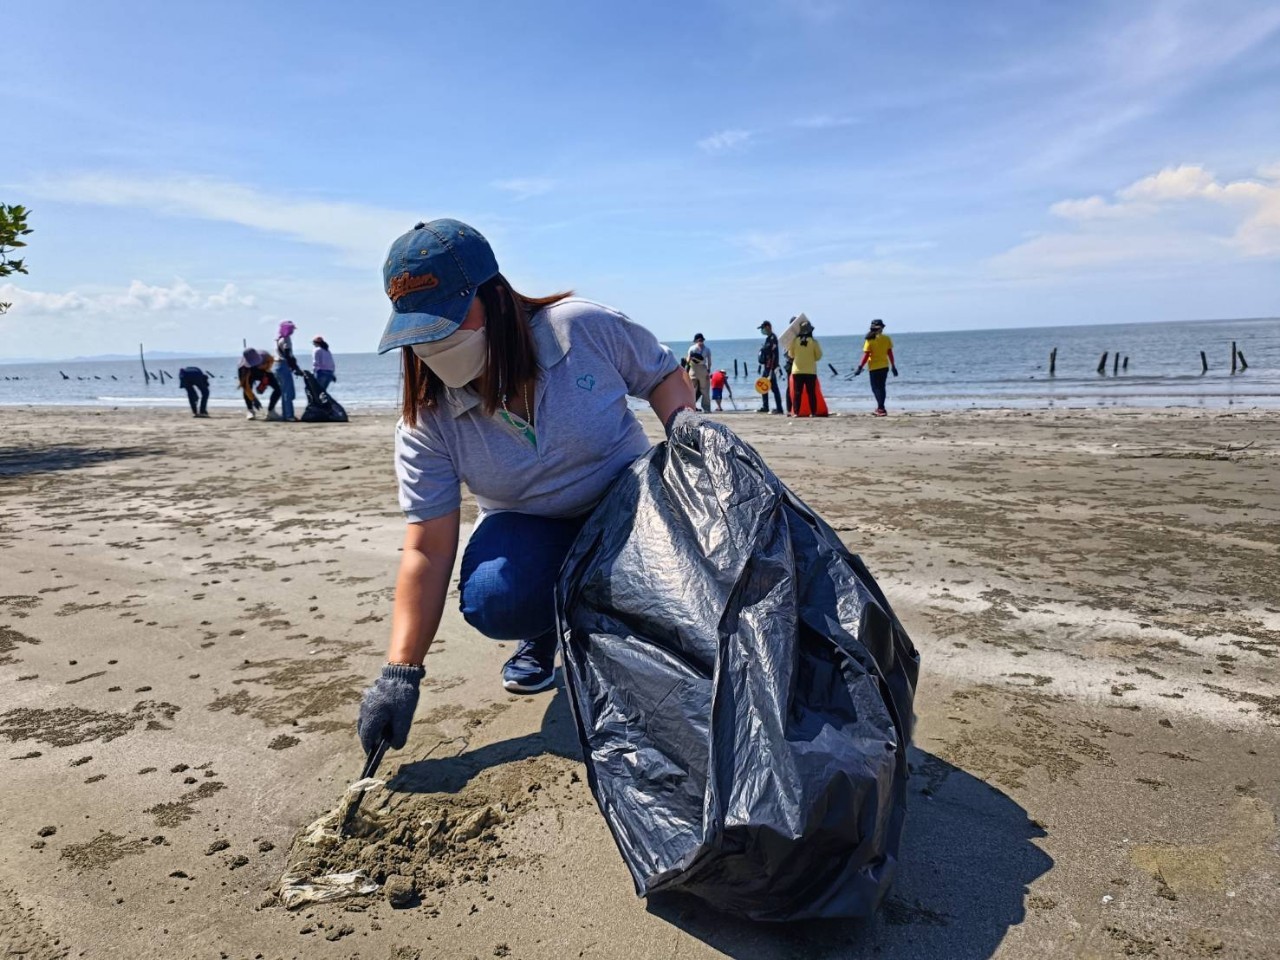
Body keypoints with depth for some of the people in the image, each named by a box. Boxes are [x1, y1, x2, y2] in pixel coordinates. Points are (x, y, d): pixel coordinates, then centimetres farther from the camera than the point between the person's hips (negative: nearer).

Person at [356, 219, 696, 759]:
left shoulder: (584, 328, -21)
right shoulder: (426, 421, -18)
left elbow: (664, 376, -3)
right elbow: (427, 549, -19)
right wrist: (400, 671, -24)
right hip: (527, 529, 1)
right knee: (490, 602, -32)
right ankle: (542, 633, 8)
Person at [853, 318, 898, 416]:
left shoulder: (870, 340, -11)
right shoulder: (887, 338, -2)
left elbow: (866, 356, -13)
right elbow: (890, 353, 2)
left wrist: (860, 367, -8)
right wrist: (893, 366, 10)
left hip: (874, 367, -4)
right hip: (885, 366, 4)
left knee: (876, 388, 2)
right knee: (881, 387, 16)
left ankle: (881, 409, -8)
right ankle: (880, 408, 24)